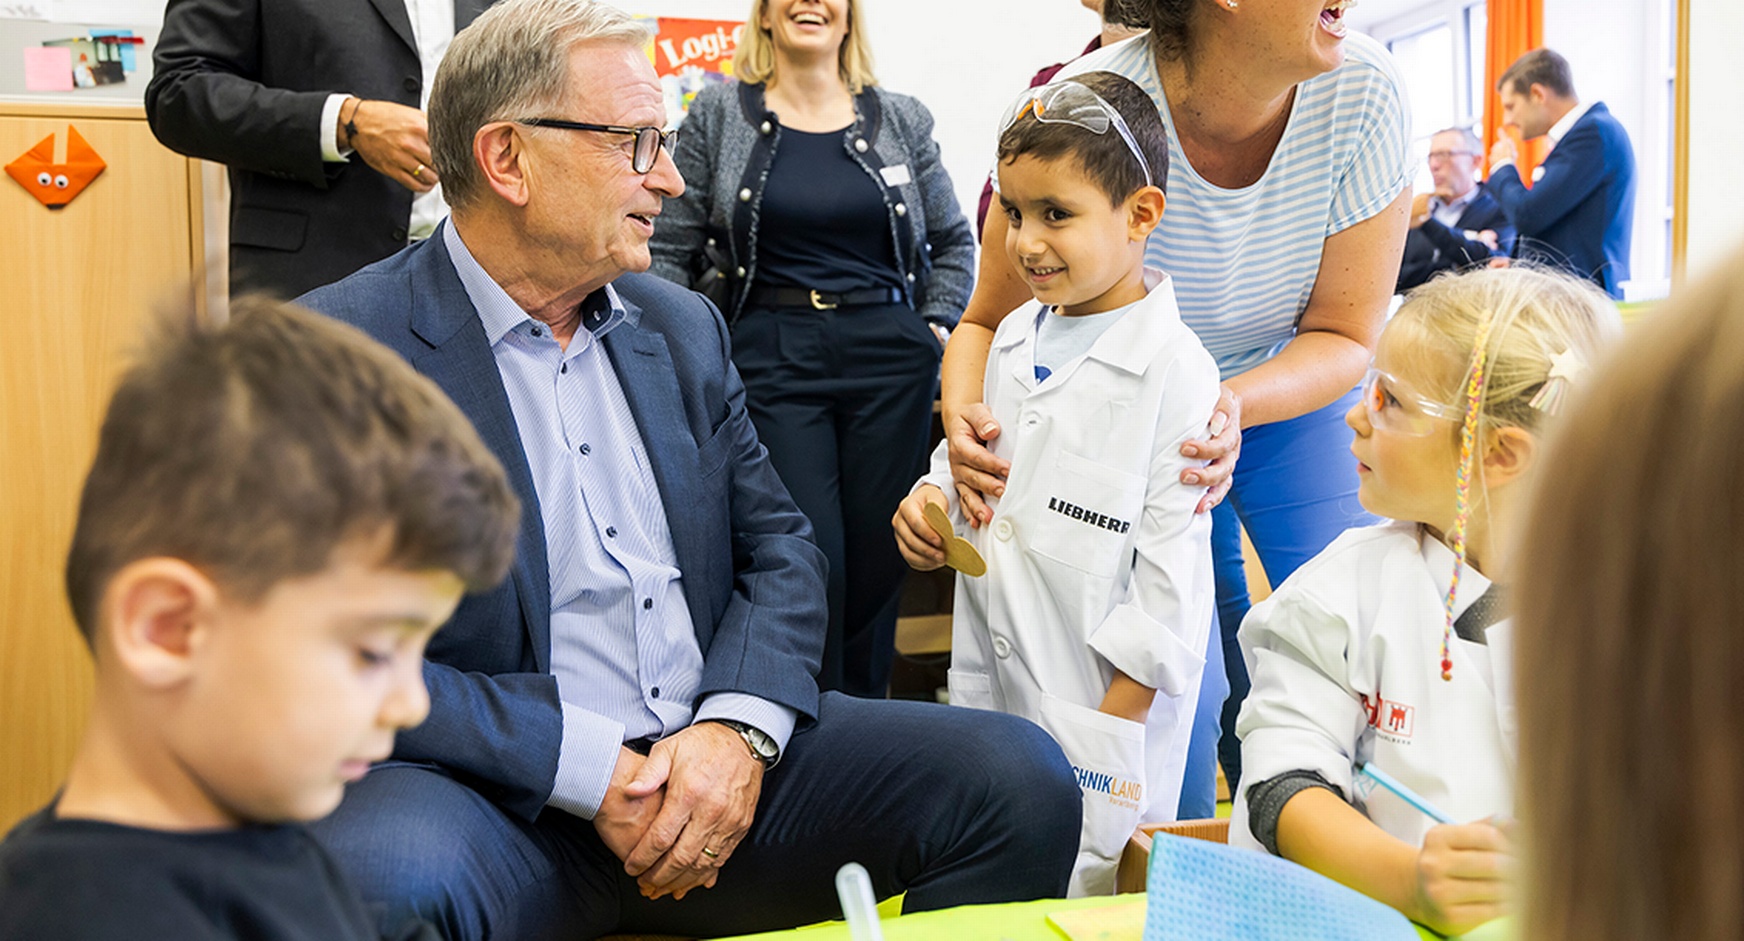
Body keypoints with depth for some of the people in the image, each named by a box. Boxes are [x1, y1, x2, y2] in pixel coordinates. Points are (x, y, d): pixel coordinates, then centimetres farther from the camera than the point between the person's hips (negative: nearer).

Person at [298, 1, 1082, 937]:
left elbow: (778, 545, 13)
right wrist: (590, 769, -18)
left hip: (712, 757, 6)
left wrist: (736, 727, -7)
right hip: (501, 796, -5)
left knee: (1021, 779, -12)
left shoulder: (681, 326, 14)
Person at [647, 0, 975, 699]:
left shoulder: (901, 120, 10)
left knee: (879, 558, 3)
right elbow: (669, 250, 5)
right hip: (770, 359, -2)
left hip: (890, 362, 2)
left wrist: (935, 328, 6)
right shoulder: (717, 114, 5)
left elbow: (952, 241, 19)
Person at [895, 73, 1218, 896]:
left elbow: (1168, 579, -15)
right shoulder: (1013, 340, 9)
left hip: (1100, 707, -6)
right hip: (987, 691, 7)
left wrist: (1114, 723, -16)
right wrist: (930, 500, 2)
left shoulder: (1175, 370, -14)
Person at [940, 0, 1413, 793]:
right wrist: (964, 414, -35)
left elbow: (1346, 334, -14)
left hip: (1291, 397, 2)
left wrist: (1235, 405, -34)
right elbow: (988, 325, -13)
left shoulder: (1363, 88, -24)